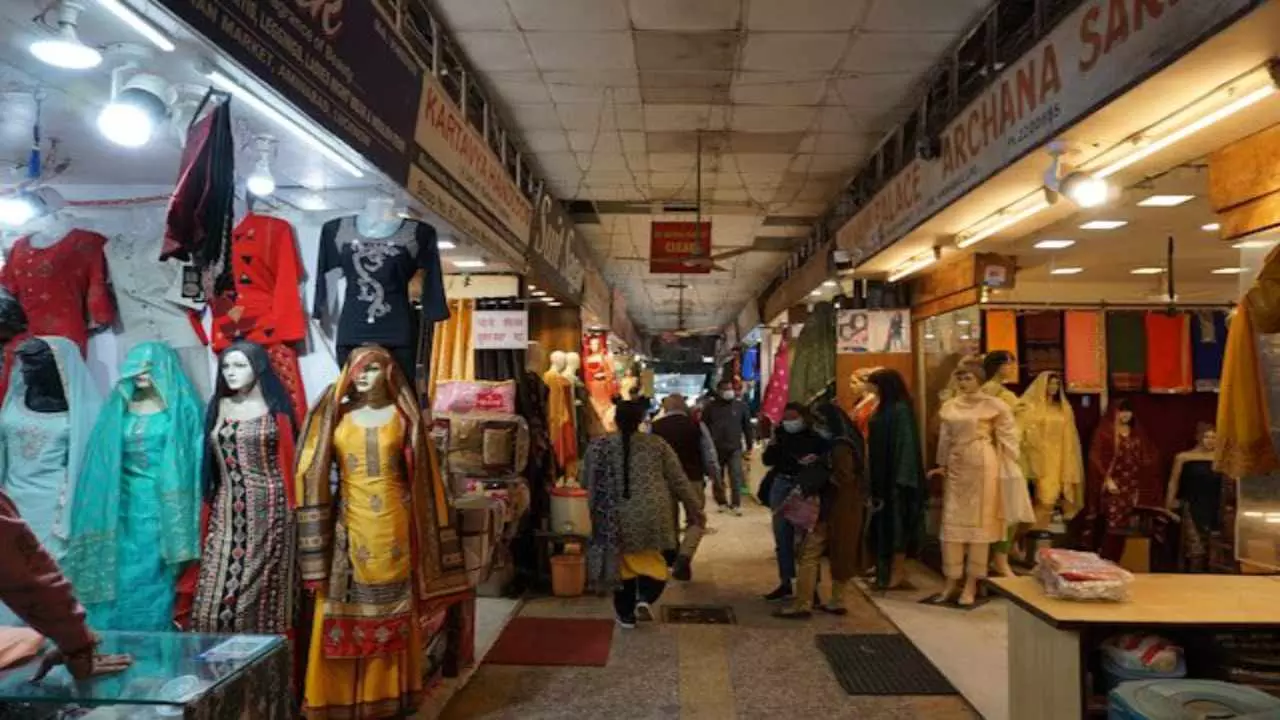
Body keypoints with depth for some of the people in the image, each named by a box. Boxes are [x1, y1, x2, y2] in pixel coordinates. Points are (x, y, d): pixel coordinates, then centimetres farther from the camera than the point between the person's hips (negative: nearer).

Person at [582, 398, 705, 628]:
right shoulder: (657, 444, -1)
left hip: (615, 516, 0)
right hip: (651, 514, 0)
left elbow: (587, 481, 8)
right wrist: (693, 508, 14)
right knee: (651, 560, 18)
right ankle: (645, 598, -3)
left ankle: (626, 615, 20)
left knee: (622, 561, 15)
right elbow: (678, 480, 4)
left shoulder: (598, 446, -2)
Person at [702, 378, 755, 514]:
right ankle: (722, 502, 24)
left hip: (735, 448, 0)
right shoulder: (710, 407, 0)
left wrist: (749, 446, 7)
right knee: (717, 479, 10)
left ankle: (736, 504, 4)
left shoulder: (741, 406, 3)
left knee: (736, 478, -4)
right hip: (715, 449, 0)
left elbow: (747, 427, 8)